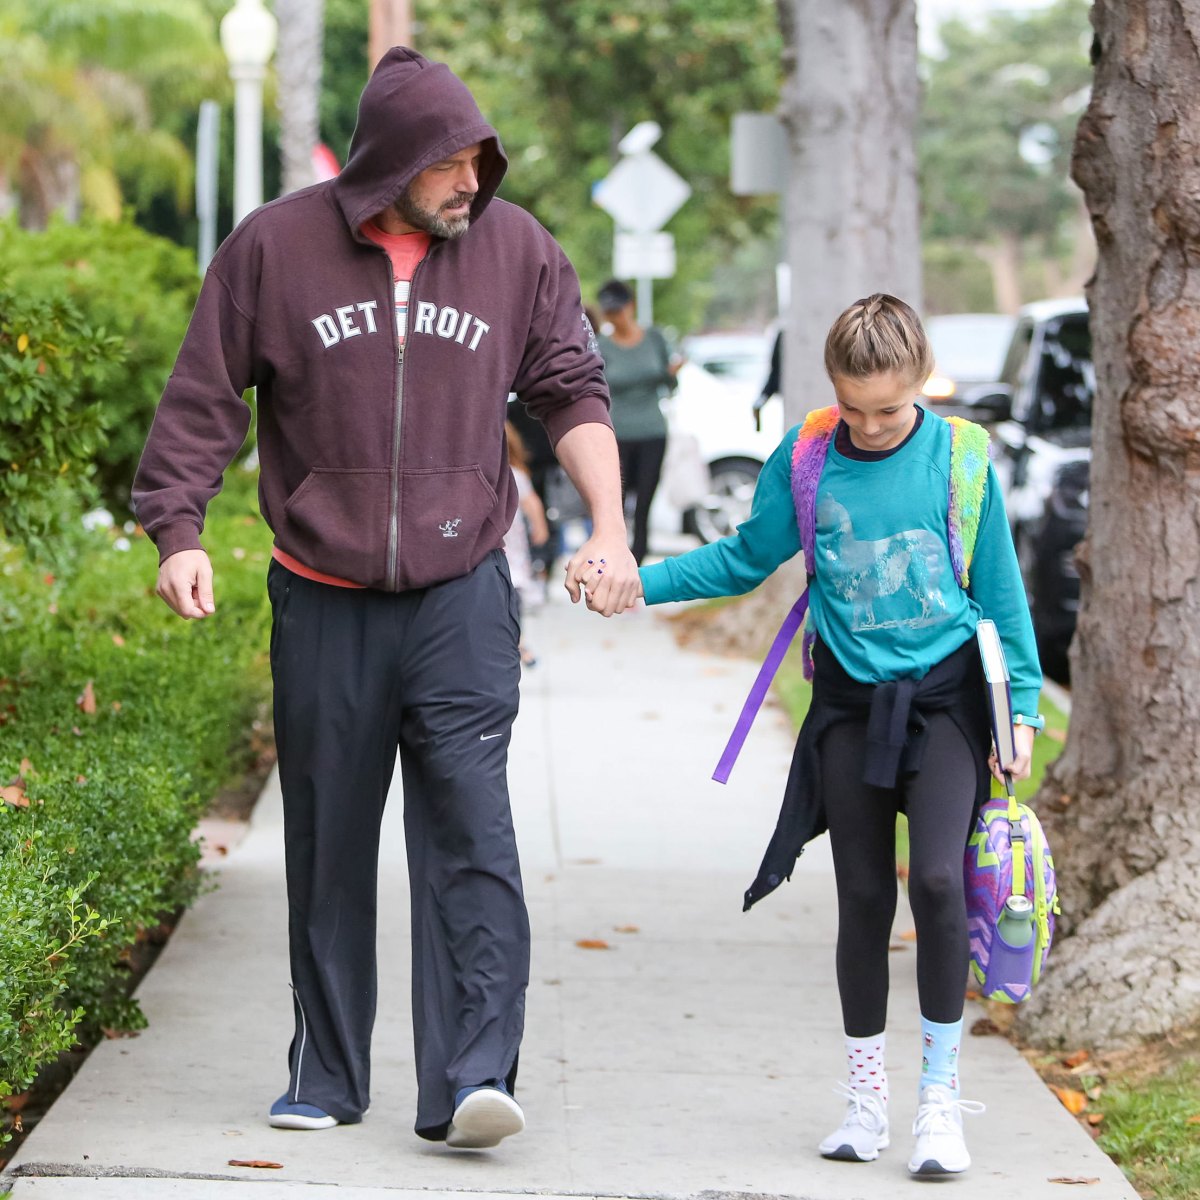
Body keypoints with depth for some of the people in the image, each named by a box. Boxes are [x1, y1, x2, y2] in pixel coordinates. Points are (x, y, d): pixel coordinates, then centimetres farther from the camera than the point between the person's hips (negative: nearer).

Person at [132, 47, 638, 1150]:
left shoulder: (516, 250, 1)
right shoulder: (276, 248, -3)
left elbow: (572, 390, 9)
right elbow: (205, 399, 3)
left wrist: (608, 526, 0)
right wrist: (180, 534, -5)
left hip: (461, 594, 0)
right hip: (322, 602, 1)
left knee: (471, 832, -13)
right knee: (329, 845, 8)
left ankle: (471, 1080, -16)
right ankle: (326, 1077, 21)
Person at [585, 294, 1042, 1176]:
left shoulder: (962, 458, -5)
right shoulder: (804, 458, -1)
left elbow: (1000, 591, 2)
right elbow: (745, 560, 11)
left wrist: (1021, 705, 0)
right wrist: (638, 581, 1)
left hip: (946, 696, -2)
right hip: (850, 703, 2)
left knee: (938, 879, -17)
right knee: (864, 898, 6)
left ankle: (942, 1096, -6)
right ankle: (868, 1096, 20)